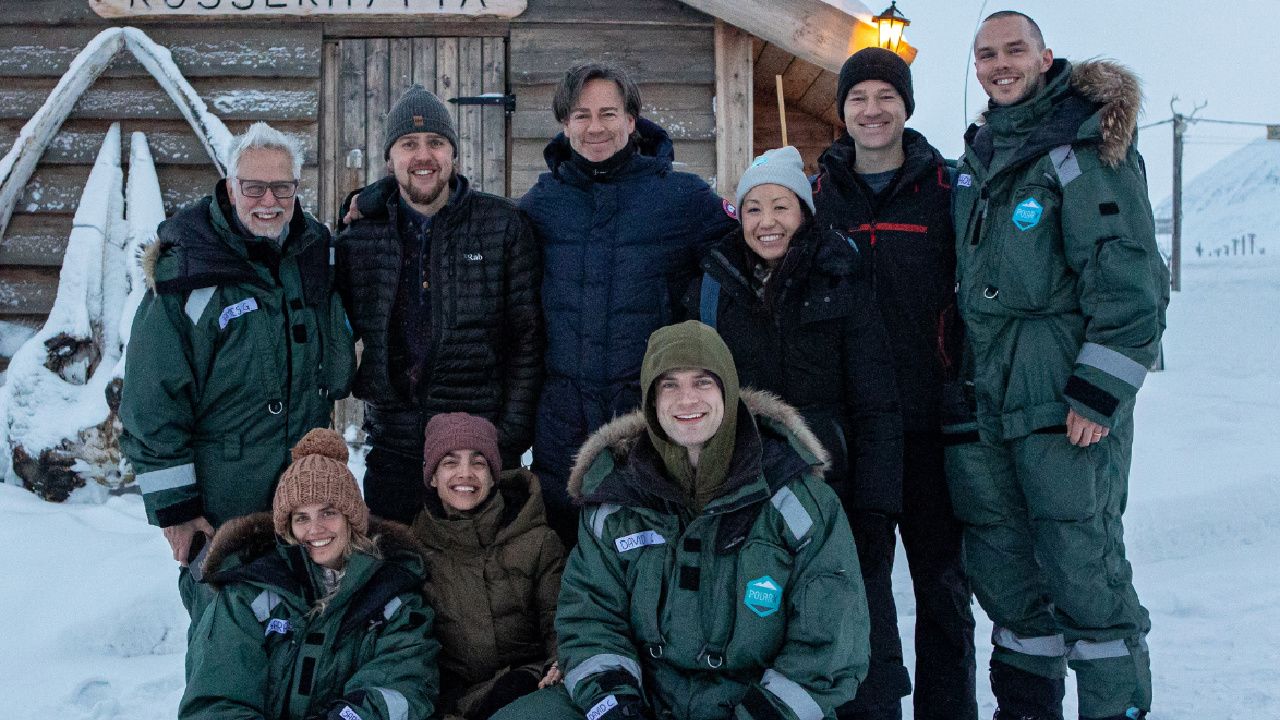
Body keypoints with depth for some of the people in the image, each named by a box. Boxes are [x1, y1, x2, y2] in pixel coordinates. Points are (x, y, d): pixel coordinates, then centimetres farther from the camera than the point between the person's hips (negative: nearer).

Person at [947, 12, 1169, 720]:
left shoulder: (1084, 146, -6)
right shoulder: (976, 158, 16)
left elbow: (1131, 281, -13)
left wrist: (1097, 393, -18)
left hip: (1071, 399, -7)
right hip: (989, 402, 7)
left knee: (1080, 566, -6)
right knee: (1001, 568, 12)